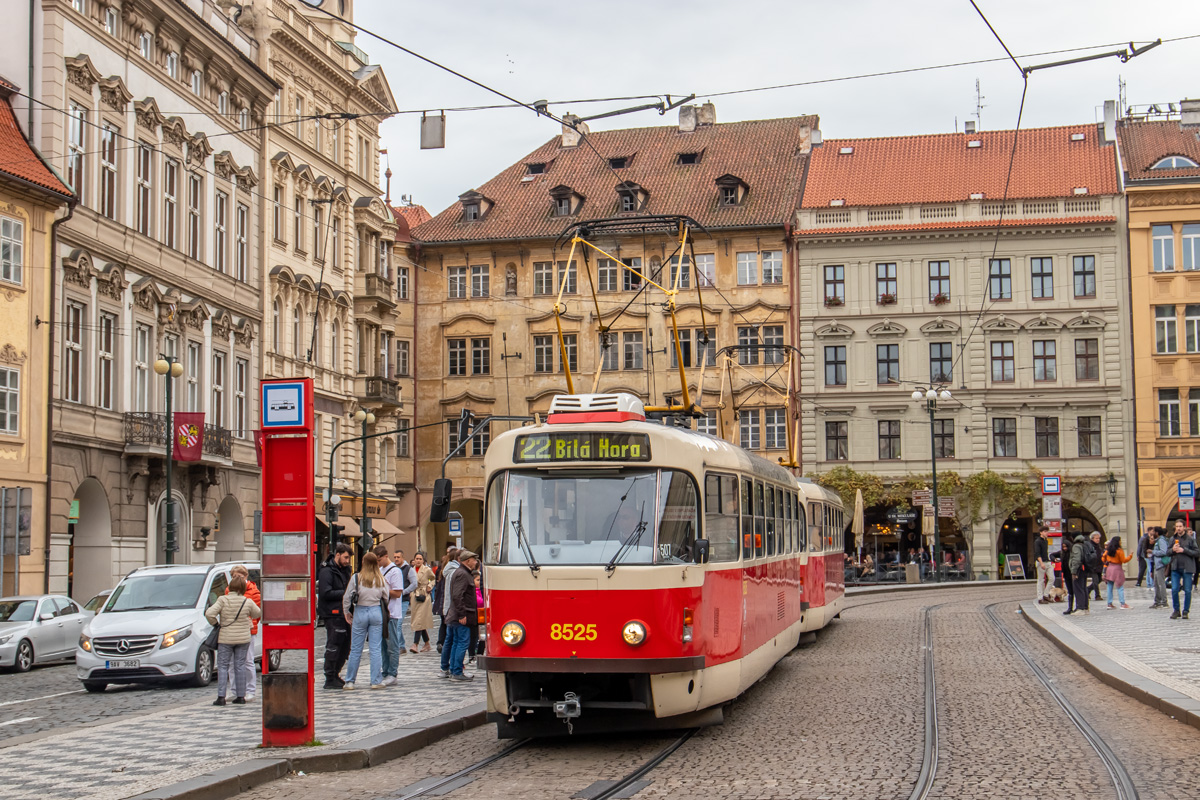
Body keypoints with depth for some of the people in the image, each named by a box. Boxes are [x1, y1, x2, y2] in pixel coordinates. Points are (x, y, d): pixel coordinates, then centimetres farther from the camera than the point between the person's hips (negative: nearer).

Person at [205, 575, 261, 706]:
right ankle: (240, 696, 10)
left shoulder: (223, 600, -10)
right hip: (243, 638, 2)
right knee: (240, 666, 9)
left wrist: (215, 623, 2)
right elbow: (257, 614, 11)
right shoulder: (248, 602, -5)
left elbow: (209, 614, -17)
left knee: (223, 666, 4)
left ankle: (221, 697, -4)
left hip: (225, 638, -2)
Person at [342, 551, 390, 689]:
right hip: (376, 612, 1)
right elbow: (386, 598, 7)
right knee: (376, 648, 5)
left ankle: (349, 682, 9)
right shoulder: (381, 579, -1)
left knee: (355, 649, 6)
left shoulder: (356, 578, -6)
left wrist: (346, 612, 12)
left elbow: (347, 598, -2)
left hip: (360, 612, -1)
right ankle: (376, 681, 4)